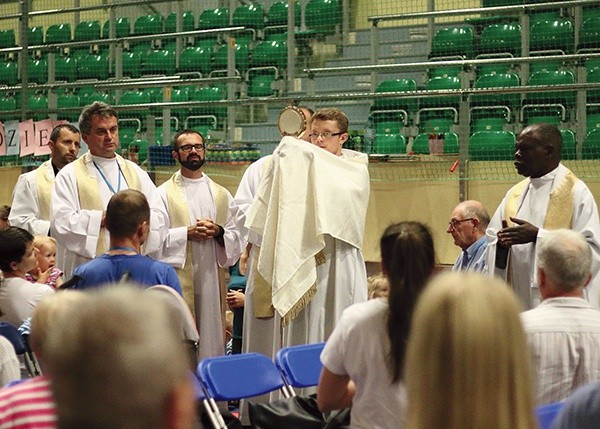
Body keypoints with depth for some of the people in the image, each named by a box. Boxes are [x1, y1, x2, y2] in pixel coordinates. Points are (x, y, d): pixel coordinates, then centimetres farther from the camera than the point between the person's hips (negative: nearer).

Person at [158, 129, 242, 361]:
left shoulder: (222, 195, 16)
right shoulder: (164, 193, 4)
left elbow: (237, 235, 12)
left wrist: (219, 232, -8)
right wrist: (186, 233, -15)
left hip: (212, 278, 4)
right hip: (178, 279, -3)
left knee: (211, 336, 3)